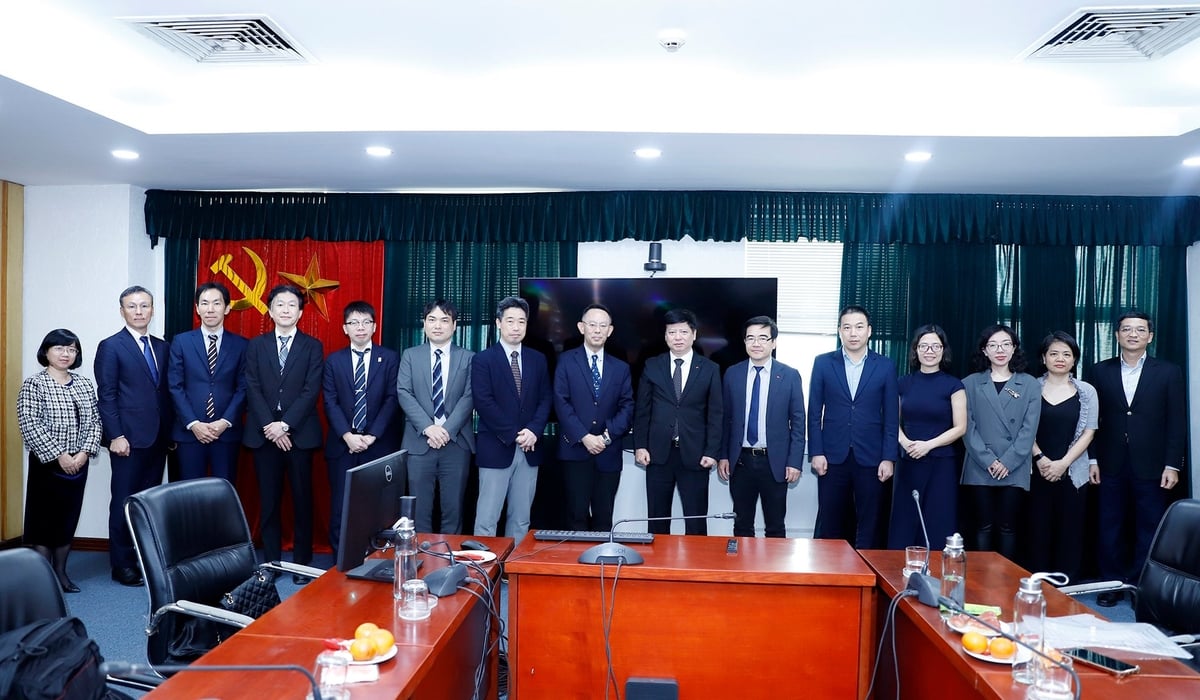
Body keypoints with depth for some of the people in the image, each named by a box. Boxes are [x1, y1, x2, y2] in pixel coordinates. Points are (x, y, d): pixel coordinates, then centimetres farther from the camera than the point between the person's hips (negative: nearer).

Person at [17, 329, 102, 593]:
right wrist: (59, 455, -17)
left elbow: (95, 422, 5)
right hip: (48, 463, -4)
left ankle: (60, 572, 22)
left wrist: (84, 453, -8)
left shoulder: (85, 384, 8)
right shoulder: (33, 385, -7)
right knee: (44, 518, 3)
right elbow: (30, 426, -14)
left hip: (79, 464, 5)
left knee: (69, 517, 11)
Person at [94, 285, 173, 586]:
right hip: (129, 438, -5)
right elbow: (106, 396, -7)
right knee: (124, 502, 1)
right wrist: (116, 436, -13)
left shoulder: (162, 347, 13)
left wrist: (171, 431, 8)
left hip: (158, 438, 5)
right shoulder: (111, 346, -2)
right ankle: (122, 564, 10)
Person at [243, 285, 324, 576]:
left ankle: (302, 563, 11)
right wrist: (270, 426, -10)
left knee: (302, 500, 3)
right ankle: (271, 561, 16)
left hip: (299, 434, -1)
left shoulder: (312, 346, 4)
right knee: (269, 501, 6)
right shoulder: (256, 345, 9)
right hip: (264, 434, 2)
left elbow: (311, 391, -5)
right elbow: (253, 389, 1)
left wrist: (285, 424, -14)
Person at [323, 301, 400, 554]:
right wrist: (348, 436, -11)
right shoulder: (333, 360, 9)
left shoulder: (390, 358, 4)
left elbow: (392, 400, -2)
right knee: (341, 508, 3)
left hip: (379, 446, -1)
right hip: (343, 446, 1)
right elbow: (330, 402, 2)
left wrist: (372, 436, -11)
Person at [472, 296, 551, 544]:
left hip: (529, 450, 4)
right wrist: (513, 436, -13)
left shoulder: (538, 359, 11)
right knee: (486, 519, -1)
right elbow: (484, 403, -10)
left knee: (521, 519, 10)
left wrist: (533, 431, -9)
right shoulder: (482, 359, -2)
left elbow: (545, 399, 8)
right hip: (496, 449, -4)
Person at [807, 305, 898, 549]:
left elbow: (891, 416, 3)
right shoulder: (823, 363, 4)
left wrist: (889, 458, -2)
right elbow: (814, 412, 3)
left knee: (869, 525, 5)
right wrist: (816, 452, -3)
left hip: (870, 457, 0)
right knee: (829, 524, 5)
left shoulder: (885, 366, 4)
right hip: (833, 456, 0)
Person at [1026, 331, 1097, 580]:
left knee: (1069, 531, 4)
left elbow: (1088, 433, 1)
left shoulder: (1086, 392, 4)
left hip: (1071, 473, 1)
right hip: (1037, 472, 0)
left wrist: (1063, 463, -9)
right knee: (1039, 529, 3)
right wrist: (1040, 459, -11)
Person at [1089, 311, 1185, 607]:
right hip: (1111, 465, 1)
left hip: (1151, 467, -1)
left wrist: (1172, 465, -6)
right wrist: (1093, 460, 1)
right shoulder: (1101, 371, 5)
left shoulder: (1169, 372, 2)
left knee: (1149, 531, 6)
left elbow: (1177, 422, 0)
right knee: (1110, 529, 7)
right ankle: (1112, 583, 18)